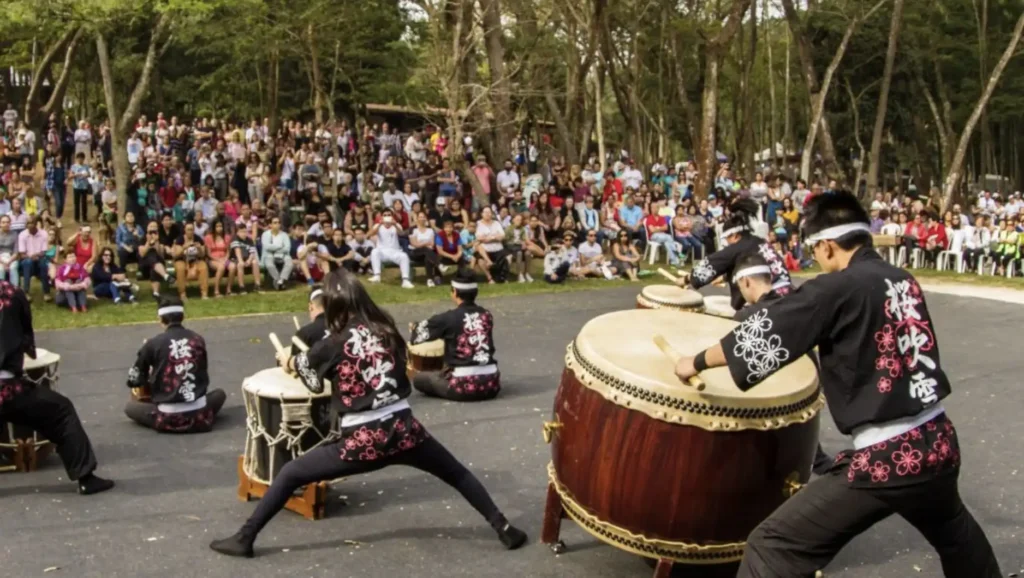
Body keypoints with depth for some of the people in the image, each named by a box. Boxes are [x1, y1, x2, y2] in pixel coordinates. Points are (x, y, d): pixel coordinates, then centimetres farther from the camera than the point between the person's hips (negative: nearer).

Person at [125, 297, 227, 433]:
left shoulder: (153, 344, -4)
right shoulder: (198, 340, 5)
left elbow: (134, 381, 6)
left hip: (168, 418, -1)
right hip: (199, 416, 2)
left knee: (129, 407, 23)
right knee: (220, 394, 32)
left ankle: (163, 422, 8)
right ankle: (202, 417, 9)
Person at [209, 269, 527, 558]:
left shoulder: (333, 345, -4)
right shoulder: (386, 330, 5)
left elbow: (305, 367, 17)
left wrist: (287, 360, 42)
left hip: (362, 442, -3)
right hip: (404, 431, 3)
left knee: (289, 474, 13)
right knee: (458, 474, 23)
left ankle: (244, 539, 16)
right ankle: (504, 529, 21)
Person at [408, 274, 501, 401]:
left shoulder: (448, 318, -9)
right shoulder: (487, 315, 5)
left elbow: (417, 336, 1)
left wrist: (415, 327, 25)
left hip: (464, 386, -5)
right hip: (491, 384, 6)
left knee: (419, 379, 15)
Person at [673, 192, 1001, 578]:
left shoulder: (836, 289, -11)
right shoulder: (906, 281, 8)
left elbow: (762, 336, -9)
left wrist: (696, 363, 5)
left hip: (883, 457, -8)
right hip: (938, 442, 8)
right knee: (953, 531, 38)